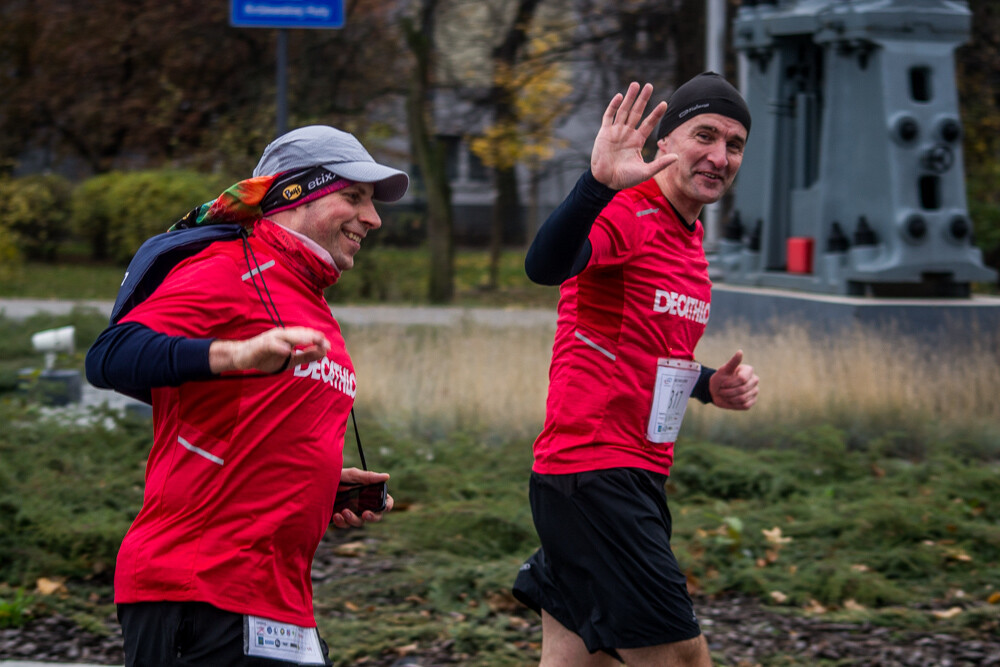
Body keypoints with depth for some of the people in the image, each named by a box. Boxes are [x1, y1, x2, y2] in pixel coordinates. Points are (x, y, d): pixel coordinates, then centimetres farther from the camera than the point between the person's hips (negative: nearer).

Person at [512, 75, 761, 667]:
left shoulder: (691, 238, 16)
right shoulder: (625, 214, -13)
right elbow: (545, 265, -35)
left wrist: (710, 385, 9)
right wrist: (599, 183, -52)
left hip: (637, 478, 9)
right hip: (594, 475, -9)